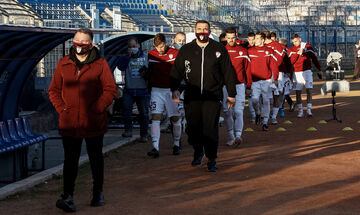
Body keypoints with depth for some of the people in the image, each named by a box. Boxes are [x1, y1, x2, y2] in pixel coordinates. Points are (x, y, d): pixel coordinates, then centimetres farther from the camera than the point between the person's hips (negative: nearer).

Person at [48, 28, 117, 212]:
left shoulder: (100, 64, -1)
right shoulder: (63, 64, 7)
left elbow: (110, 90, -3)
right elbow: (54, 90, 12)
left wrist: (96, 109, -10)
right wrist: (62, 109, -1)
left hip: (93, 122, -1)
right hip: (69, 122, 1)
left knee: (96, 157, 12)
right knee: (70, 159, -4)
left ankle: (98, 193, 26)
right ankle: (67, 196, -7)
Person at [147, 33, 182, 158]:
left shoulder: (175, 53, -3)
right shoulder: (151, 55, 3)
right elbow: (149, 71, 15)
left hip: (171, 90, -1)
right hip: (157, 90, 1)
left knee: (175, 118, 4)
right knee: (155, 117, -8)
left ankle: (176, 144, 22)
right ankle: (155, 147, -11)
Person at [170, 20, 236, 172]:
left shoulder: (219, 49, 6)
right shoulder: (186, 49, 9)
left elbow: (228, 72, 9)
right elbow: (177, 70, 10)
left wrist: (231, 94, 6)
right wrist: (174, 88, -5)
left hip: (212, 96, -2)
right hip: (191, 97, 2)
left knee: (210, 128, -9)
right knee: (193, 128, 6)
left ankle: (212, 160, 2)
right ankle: (198, 152, 31)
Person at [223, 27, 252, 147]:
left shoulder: (243, 51, 7)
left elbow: (247, 69, 10)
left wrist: (249, 84, 7)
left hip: (239, 85, -1)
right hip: (225, 86, 1)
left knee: (238, 111, -11)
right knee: (227, 112, 3)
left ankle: (238, 135, -18)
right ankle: (231, 137, 11)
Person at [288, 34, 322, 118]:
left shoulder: (307, 46, 4)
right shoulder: (291, 50, 5)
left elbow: (314, 58, 8)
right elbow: (291, 61, -8)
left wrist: (319, 70, 7)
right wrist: (298, 53, -17)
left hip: (307, 71, -1)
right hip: (297, 73, 1)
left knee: (309, 90, -8)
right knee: (298, 92, -1)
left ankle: (309, 110, -6)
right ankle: (300, 111, 6)